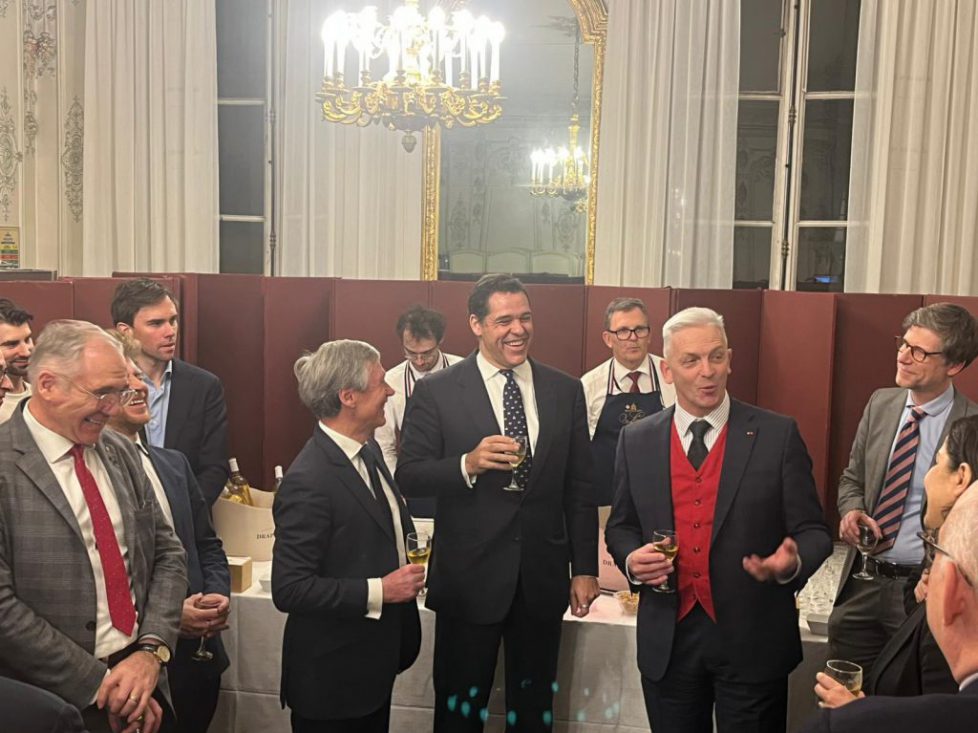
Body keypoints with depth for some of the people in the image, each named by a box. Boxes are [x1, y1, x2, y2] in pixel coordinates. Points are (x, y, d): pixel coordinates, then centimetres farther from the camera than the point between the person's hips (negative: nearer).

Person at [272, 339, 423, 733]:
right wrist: (379, 591, -24)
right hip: (332, 675, -8)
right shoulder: (308, 482, -25)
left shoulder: (368, 449, 2)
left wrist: (409, 565, 0)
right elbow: (289, 589, -24)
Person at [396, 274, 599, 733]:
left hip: (542, 576, 3)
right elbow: (409, 476, -7)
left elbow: (579, 489, 5)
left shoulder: (565, 391, 3)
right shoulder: (436, 392, -6)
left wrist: (585, 569, 5)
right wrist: (468, 465, -25)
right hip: (469, 576, -2)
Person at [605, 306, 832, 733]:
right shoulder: (637, 441, 2)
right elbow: (620, 526, 11)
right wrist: (631, 558, -10)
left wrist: (792, 562, -24)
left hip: (752, 641, -2)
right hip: (667, 641, 2)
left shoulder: (777, 435, -5)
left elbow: (812, 531, -3)